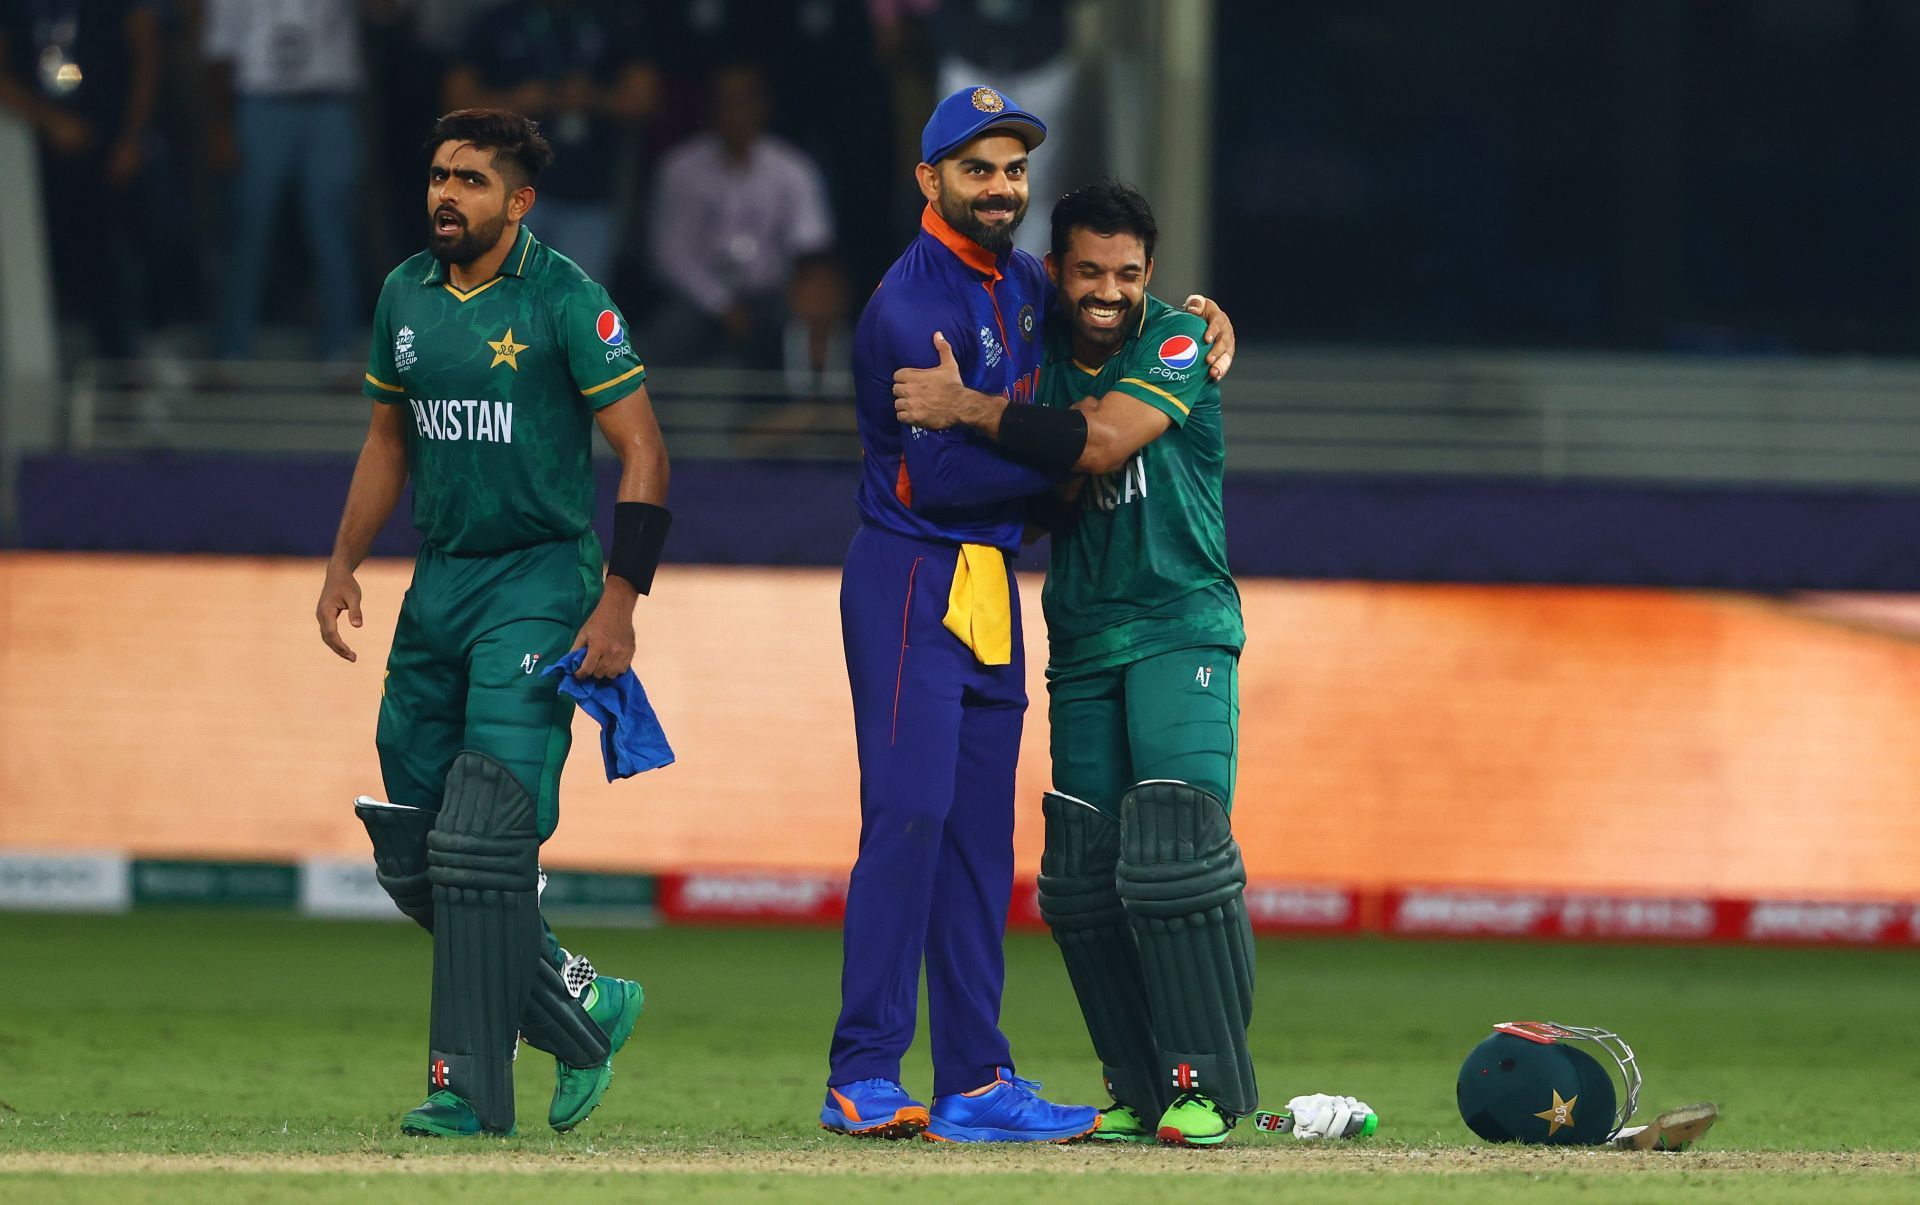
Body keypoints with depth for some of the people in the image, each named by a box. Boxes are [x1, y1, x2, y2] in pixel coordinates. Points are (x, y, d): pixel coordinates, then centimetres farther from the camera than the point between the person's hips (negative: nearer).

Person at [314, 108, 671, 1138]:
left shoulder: (565, 301, -9)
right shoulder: (405, 296, 10)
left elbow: (642, 452, -10)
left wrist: (618, 604, -17)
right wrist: (343, 567, 13)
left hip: (538, 582, -7)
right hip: (437, 583, 7)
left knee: (483, 847, -14)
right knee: (412, 859, 5)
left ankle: (469, 1088, -10)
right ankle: (584, 1008, 22)